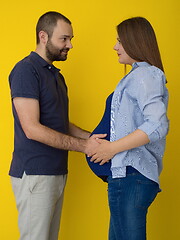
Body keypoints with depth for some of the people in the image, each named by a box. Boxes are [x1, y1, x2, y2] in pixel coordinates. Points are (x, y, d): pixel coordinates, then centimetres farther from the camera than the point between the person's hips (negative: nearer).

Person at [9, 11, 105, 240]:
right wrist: (83, 146, -18)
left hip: (57, 173, 8)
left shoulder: (56, 75, 16)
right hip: (34, 174, -8)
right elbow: (32, 129, -20)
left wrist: (92, 137, 3)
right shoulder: (26, 70, -11)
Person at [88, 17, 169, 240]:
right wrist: (100, 141, 18)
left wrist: (113, 147, -19)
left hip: (130, 175, -10)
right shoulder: (147, 74, 20)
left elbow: (158, 125, -24)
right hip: (130, 174, 10)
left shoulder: (143, 75, -11)